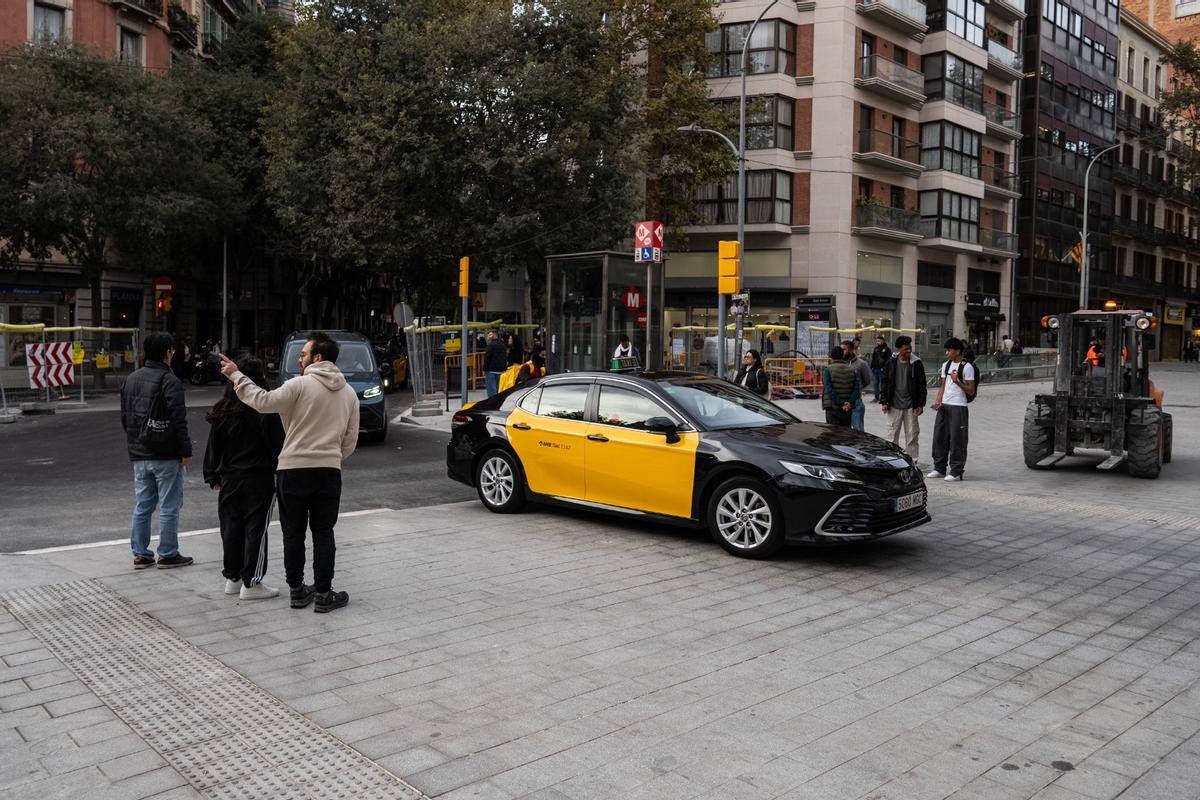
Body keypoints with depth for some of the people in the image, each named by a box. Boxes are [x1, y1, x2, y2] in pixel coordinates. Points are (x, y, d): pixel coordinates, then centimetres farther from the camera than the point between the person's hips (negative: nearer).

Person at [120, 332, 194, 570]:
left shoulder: (131, 379, 11)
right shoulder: (170, 380, -14)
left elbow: (125, 417, 17)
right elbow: (178, 420, -17)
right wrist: (186, 451, -13)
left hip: (139, 454, 7)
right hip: (166, 455, -7)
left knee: (142, 505, 13)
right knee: (169, 506, 1)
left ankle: (140, 554, 17)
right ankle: (168, 554, 5)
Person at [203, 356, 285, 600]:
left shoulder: (221, 412, 3)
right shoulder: (268, 410, -13)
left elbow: (213, 447, 8)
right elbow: (278, 445, -11)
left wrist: (213, 477, 16)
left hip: (229, 479, 5)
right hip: (259, 480, -5)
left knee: (231, 528, 13)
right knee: (256, 530, 1)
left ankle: (232, 578, 23)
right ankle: (251, 583, 4)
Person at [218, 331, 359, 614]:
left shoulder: (301, 384, -9)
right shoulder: (349, 392, 9)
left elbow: (263, 401, -13)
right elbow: (350, 440, 10)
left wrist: (236, 376, -4)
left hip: (293, 469, -3)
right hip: (329, 470, 3)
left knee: (293, 533, 9)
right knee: (323, 533, 9)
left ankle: (297, 590, 17)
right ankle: (323, 594, 9)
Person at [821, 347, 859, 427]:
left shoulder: (827, 370, -7)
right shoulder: (851, 370, 7)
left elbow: (829, 390, -17)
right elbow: (857, 389, -3)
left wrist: (840, 404, -16)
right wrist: (850, 403, -11)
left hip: (832, 408, -4)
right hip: (848, 409, 4)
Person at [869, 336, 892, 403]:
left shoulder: (887, 349, -4)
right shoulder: (876, 349, 15)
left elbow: (889, 360, -10)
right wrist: (872, 367, 15)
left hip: (882, 369, -6)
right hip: (875, 369, 6)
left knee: (882, 384, -3)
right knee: (876, 383, 10)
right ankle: (876, 397, 17)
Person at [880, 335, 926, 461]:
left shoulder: (916, 363, -1)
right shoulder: (890, 363, 3)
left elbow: (922, 385, 1)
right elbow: (885, 383, 7)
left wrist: (921, 404, -3)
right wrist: (883, 402, 0)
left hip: (911, 406, -1)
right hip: (894, 406, 1)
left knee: (912, 434, 3)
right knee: (892, 434, 6)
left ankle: (912, 460, 10)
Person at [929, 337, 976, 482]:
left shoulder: (967, 367, -8)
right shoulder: (946, 365, 13)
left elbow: (971, 391, -9)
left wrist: (957, 381, -22)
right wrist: (937, 401, 4)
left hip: (958, 407, -7)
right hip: (944, 405, 7)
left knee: (957, 440, -4)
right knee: (939, 436, 9)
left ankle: (956, 472, 3)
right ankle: (939, 468, 19)